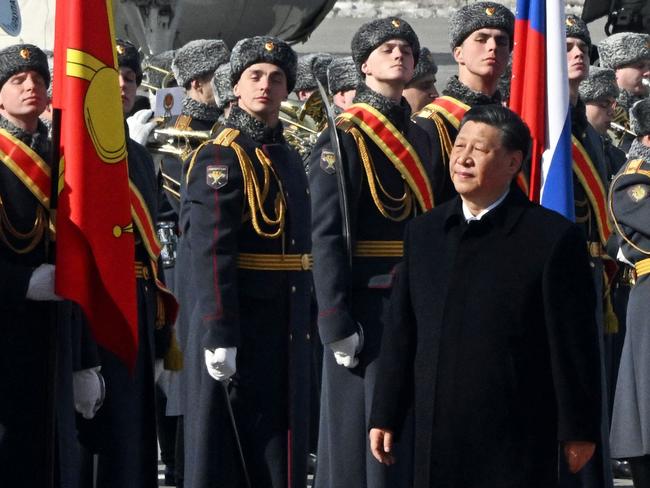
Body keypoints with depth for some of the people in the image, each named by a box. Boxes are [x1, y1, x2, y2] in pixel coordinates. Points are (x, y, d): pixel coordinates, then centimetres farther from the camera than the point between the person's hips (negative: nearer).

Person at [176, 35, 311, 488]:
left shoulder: (289, 158, 15)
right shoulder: (220, 158, -12)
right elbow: (209, 253, -19)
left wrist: (303, 327, 19)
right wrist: (218, 337, -25)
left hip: (284, 333, 8)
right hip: (238, 330, -8)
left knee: (279, 446, 11)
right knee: (227, 449, -4)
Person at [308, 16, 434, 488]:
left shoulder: (421, 138, 15)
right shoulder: (344, 137, -8)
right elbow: (327, 236, -14)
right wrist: (338, 326, -20)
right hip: (366, 306, -7)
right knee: (360, 437, -5)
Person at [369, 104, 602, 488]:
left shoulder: (553, 237, -5)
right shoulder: (424, 233, 12)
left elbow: (575, 343, -5)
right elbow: (401, 333, 14)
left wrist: (579, 430, -5)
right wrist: (385, 416, 12)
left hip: (518, 442, -4)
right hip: (437, 439, 4)